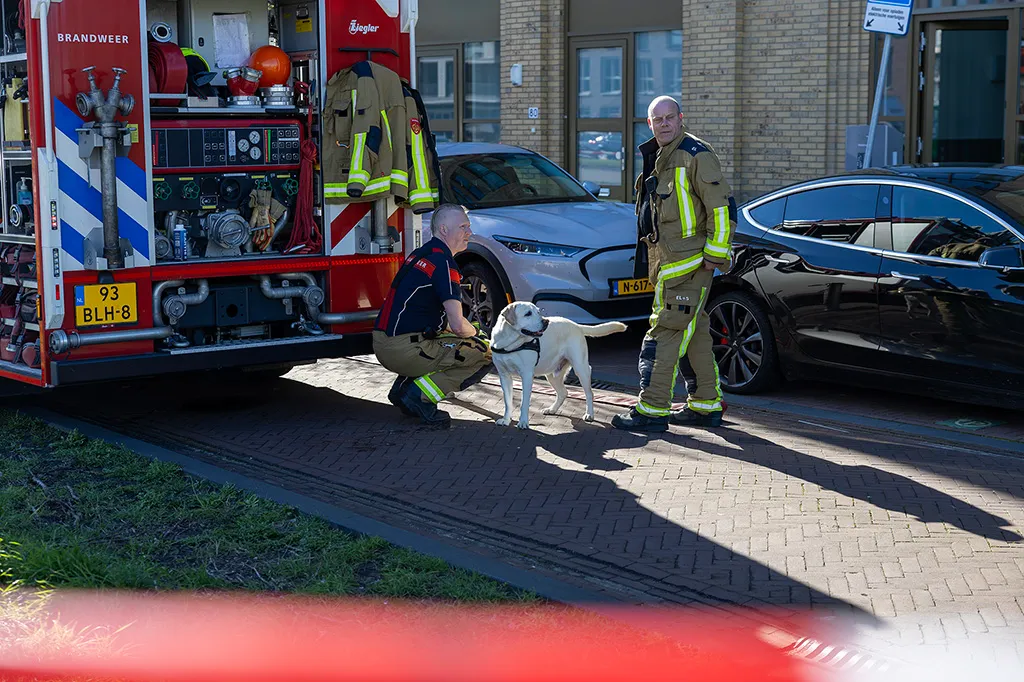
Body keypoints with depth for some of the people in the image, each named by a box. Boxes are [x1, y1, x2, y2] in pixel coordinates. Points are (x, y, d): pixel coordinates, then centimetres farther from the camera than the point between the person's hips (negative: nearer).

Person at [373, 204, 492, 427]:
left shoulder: (420, 254, 18)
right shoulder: (443, 262, -13)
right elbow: (458, 325, -17)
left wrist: (467, 330, 20)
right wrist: (475, 333, 7)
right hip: (404, 349, -10)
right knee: (483, 354, -5)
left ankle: (404, 386, 16)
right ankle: (419, 396, -10)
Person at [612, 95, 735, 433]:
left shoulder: (696, 156, -11)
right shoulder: (656, 158, 17)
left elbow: (722, 207, -15)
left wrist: (715, 254, -16)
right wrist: (654, 255, 25)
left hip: (688, 261, -9)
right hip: (666, 260, 9)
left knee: (666, 332, -11)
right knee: (694, 332, 14)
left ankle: (652, 410, -10)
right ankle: (707, 404, 22)